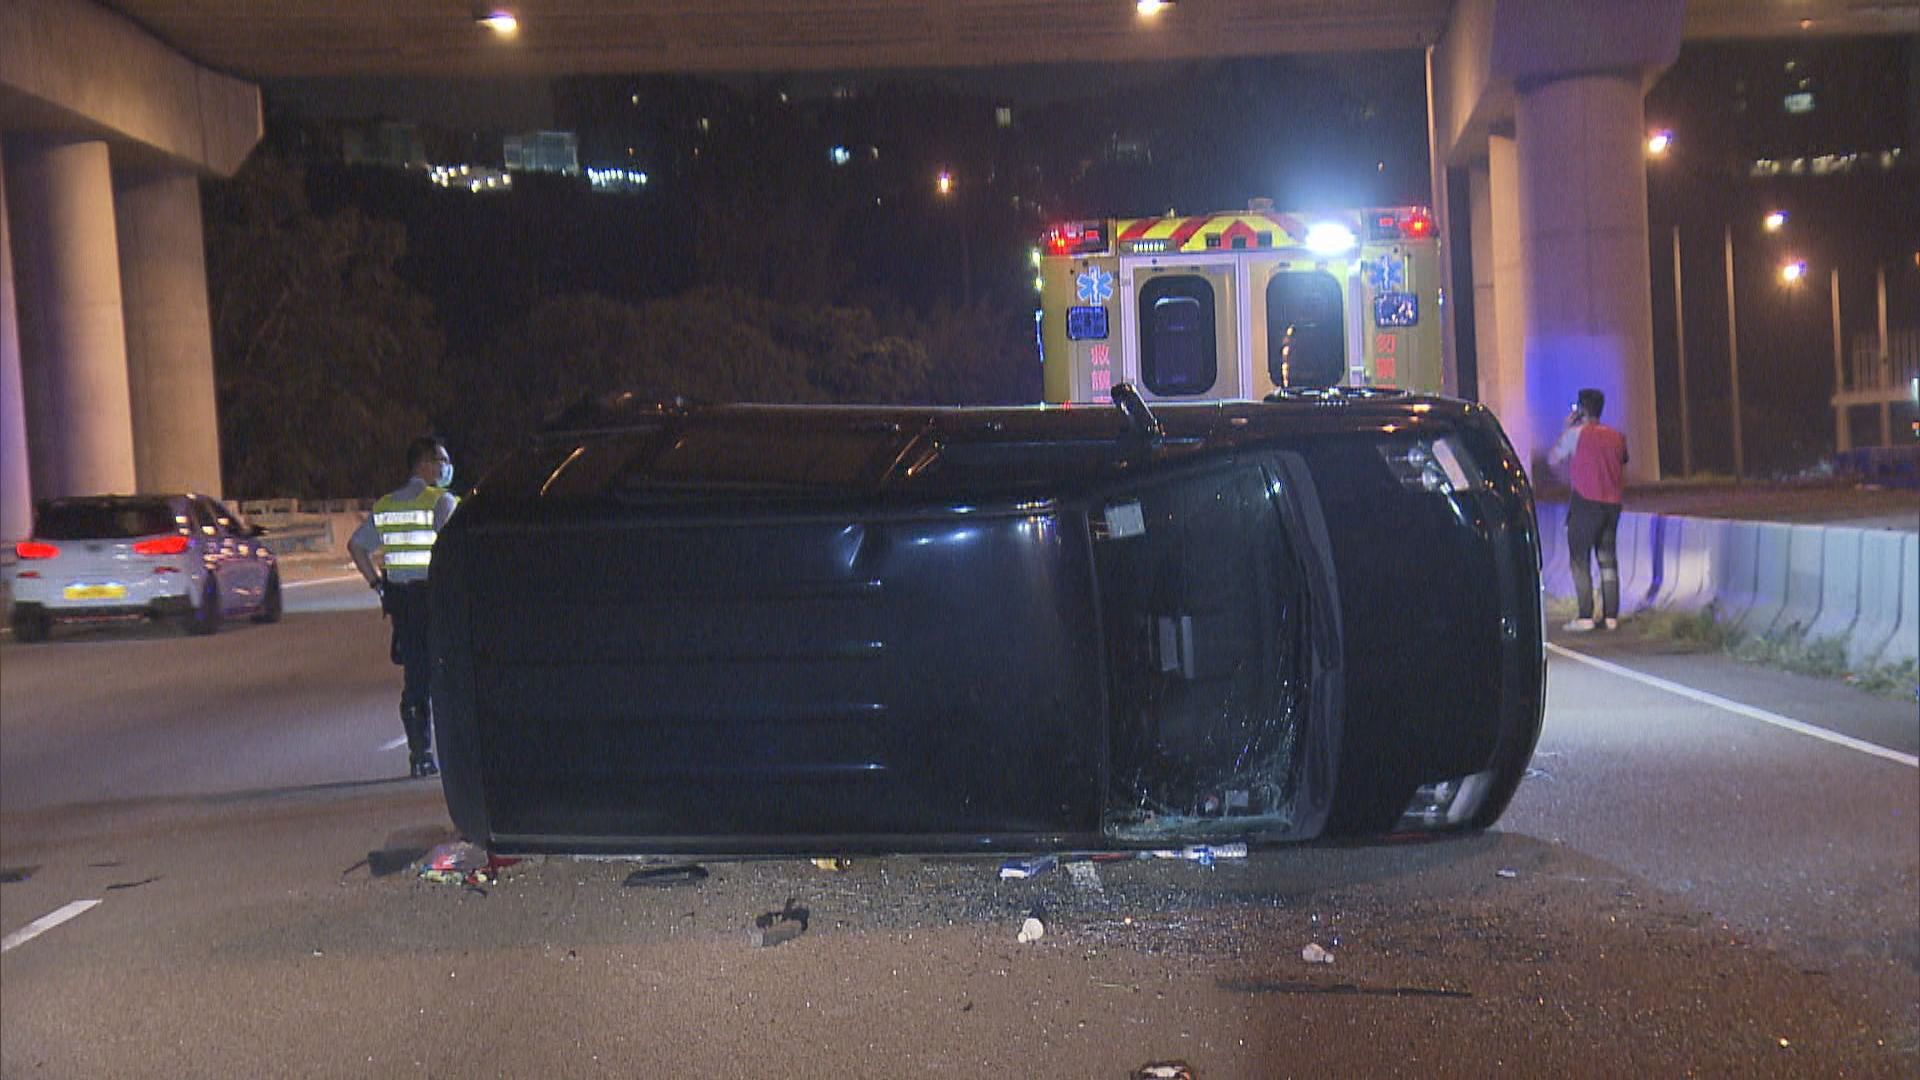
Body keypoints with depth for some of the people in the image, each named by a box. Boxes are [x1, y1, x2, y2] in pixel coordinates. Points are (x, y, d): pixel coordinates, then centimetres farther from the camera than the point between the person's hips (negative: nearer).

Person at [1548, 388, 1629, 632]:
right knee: (1608, 560, 10)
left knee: (1579, 560, -1)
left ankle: (1585, 617, -7)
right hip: (1612, 503, 6)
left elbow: (1553, 460, 4)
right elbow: (1623, 472, 18)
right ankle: (1611, 616, 8)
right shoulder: (1617, 437, 12)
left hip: (1586, 502, -5)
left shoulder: (1576, 433, -6)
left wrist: (1566, 428, 10)